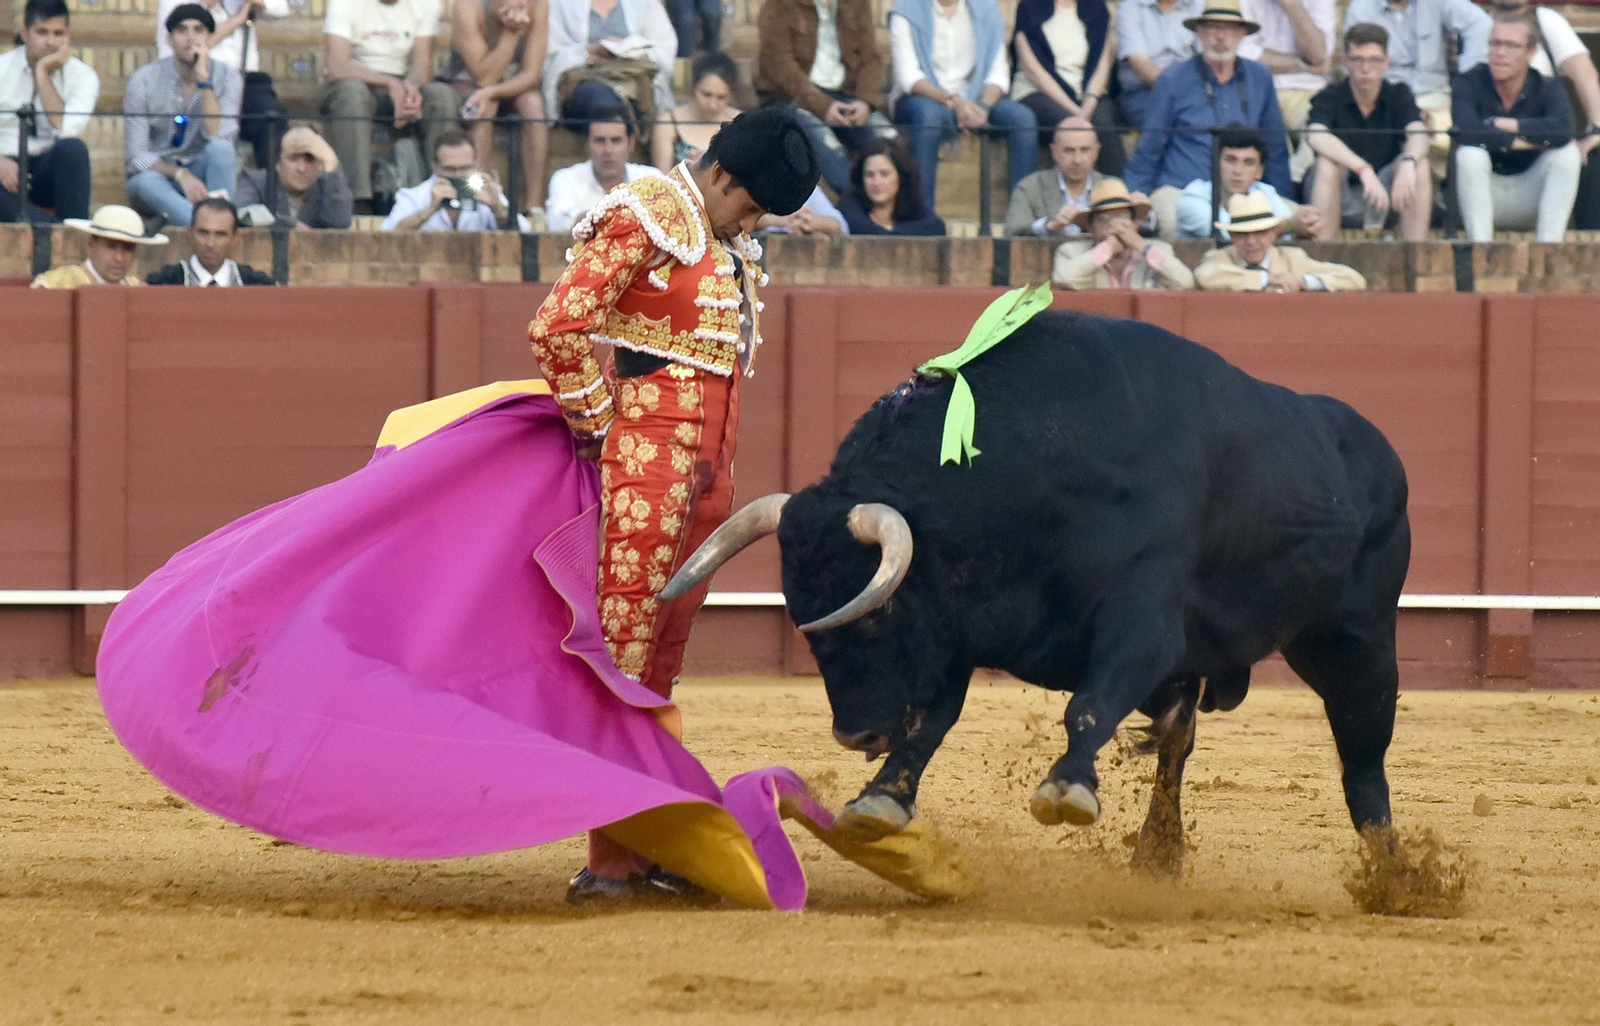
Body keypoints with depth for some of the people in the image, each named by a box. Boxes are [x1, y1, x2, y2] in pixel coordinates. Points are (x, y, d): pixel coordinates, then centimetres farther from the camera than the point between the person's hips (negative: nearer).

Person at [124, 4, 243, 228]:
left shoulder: (227, 78, -5)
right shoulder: (144, 81, -8)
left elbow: (218, 137, -21)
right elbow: (136, 156, -10)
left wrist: (203, 80, -23)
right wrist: (180, 175, -27)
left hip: (202, 175, 1)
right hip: (159, 175, -1)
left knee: (220, 149, -32)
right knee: (145, 182, -37)